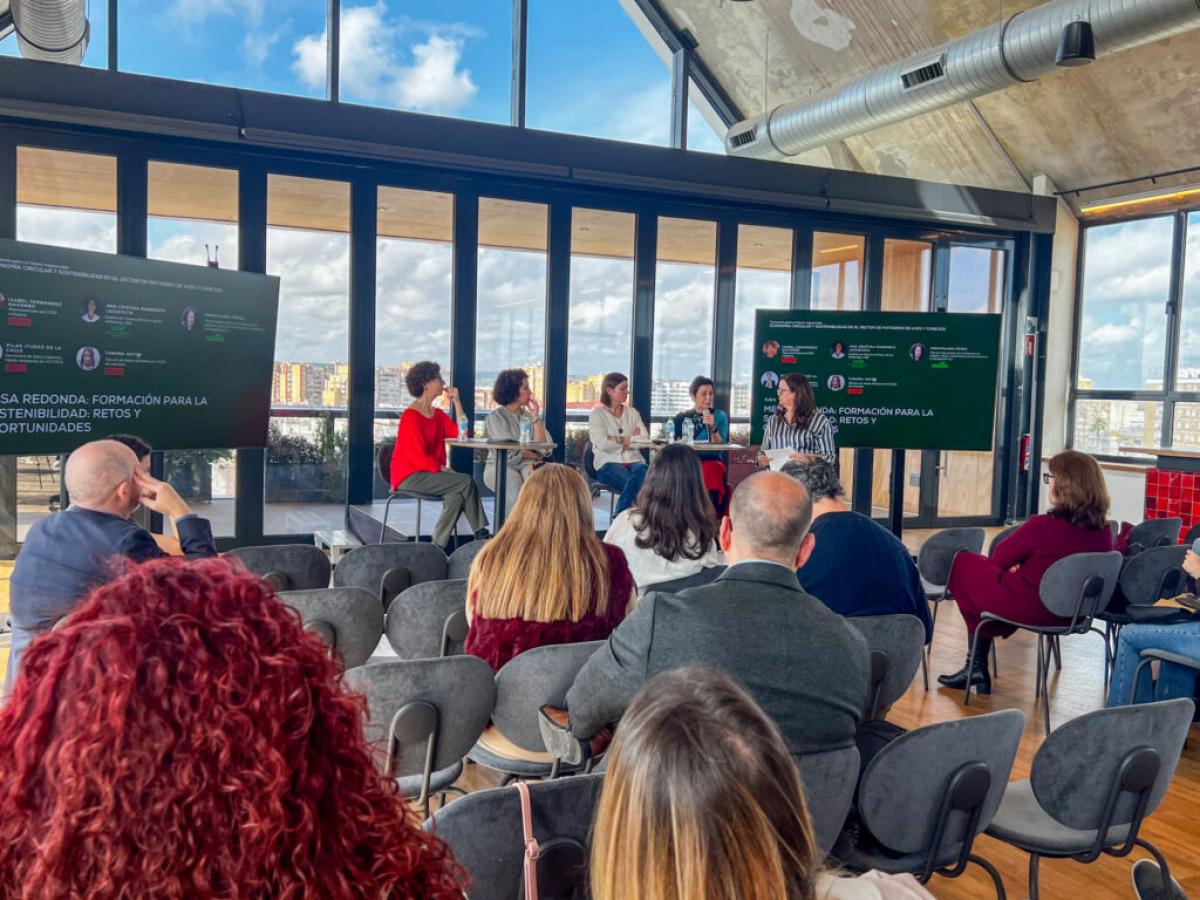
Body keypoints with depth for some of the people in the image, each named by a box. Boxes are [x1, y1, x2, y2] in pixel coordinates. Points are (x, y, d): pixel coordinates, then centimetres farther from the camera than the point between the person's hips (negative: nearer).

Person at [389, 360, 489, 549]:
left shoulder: (438, 414, 15)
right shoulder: (411, 416, -10)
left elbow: (461, 434, 0)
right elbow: (419, 457, -16)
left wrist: (456, 401, 3)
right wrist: (445, 470, -18)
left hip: (431, 474, 8)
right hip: (409, 477, -8)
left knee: (456, 497, -24)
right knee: (466, 482, -22)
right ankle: (481, 536, -13)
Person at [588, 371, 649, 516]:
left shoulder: (632, 412, 20)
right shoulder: (597, 413, 7)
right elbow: (602, 444, -8)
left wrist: (618, 439, -5)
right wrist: (630, 438, 1)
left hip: (633, 460, 4)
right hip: (608, 463, -4)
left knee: (642, 470, -35)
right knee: (640, 483, -34)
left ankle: (619, 517, -32)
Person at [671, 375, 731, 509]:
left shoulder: (720, 416, 11)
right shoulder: (681, 417, 14)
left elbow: (720, 445, -1)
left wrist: (713, 427, -17)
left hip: (712, 461, 0)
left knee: (709, 470, -35)